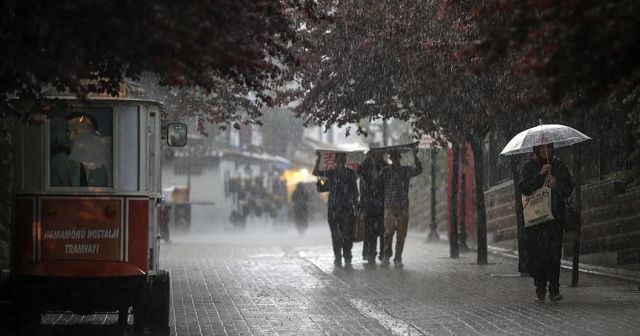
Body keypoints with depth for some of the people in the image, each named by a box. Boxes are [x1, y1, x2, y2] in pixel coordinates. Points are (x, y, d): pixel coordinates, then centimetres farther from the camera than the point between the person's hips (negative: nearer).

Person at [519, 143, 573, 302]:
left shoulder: (559, 166, 12)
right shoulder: (529, 166, 8)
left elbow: (568, 189, 8)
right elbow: (525, 188, -6)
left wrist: (556, 184, -11)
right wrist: (540, 174, -14)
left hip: (554, 215, 0)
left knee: (554, 252, -9)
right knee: (536, 252, -6)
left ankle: (554, 289, -9)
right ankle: (540, 288, 3)